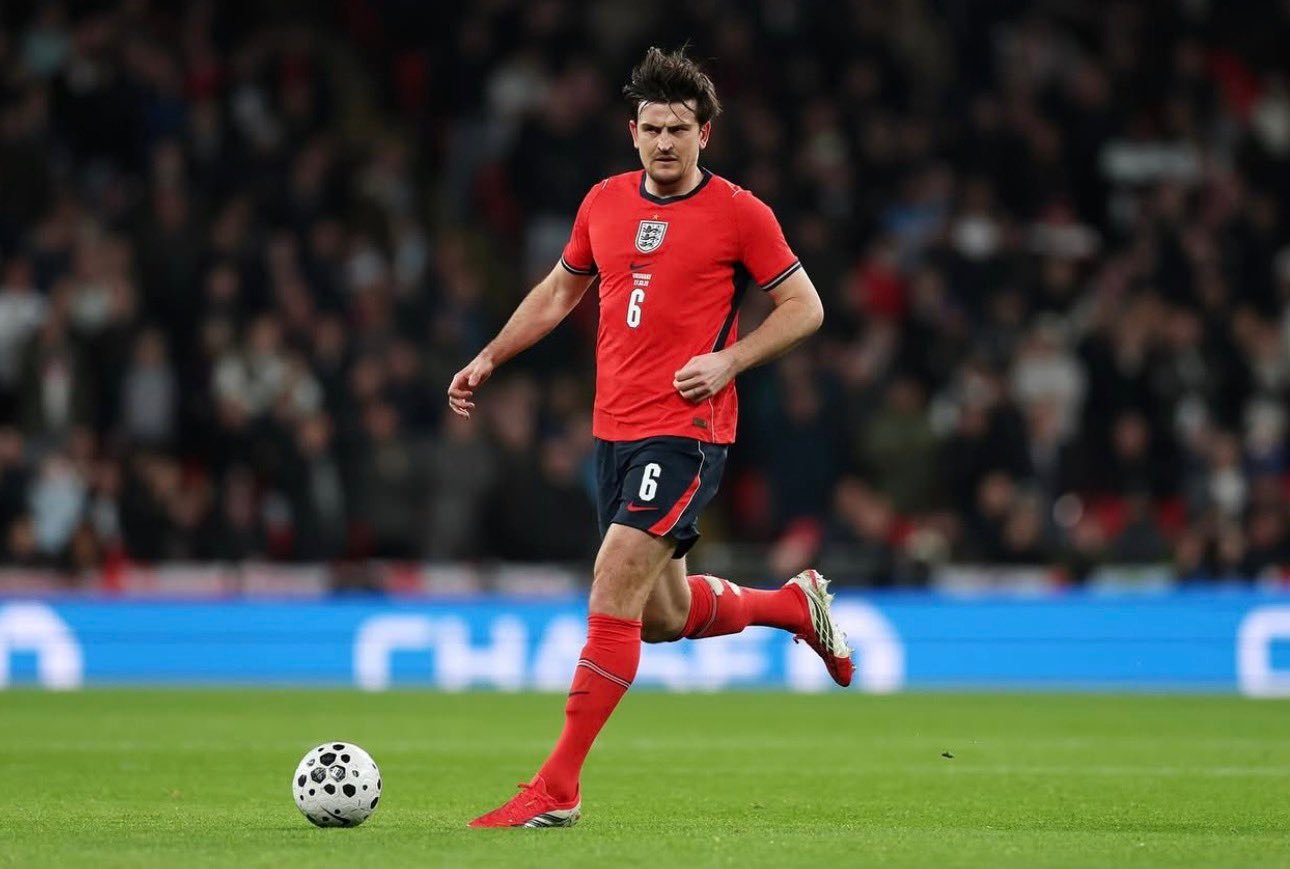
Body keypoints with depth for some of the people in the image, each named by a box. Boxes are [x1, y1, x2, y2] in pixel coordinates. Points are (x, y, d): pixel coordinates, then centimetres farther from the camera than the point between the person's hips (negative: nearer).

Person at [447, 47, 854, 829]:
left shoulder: (738, 213, -5)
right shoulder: (604, 204, 10)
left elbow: (805, 307, -1)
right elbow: (559, 291, 25)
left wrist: (728, 360, -15)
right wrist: (488, 360, 17)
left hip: (685, 433, -7)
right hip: (615, 433, 7)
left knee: (614, 593, -16)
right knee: (664, 614, 14)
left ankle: (558, 788, -13)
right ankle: (795, 604, 41)